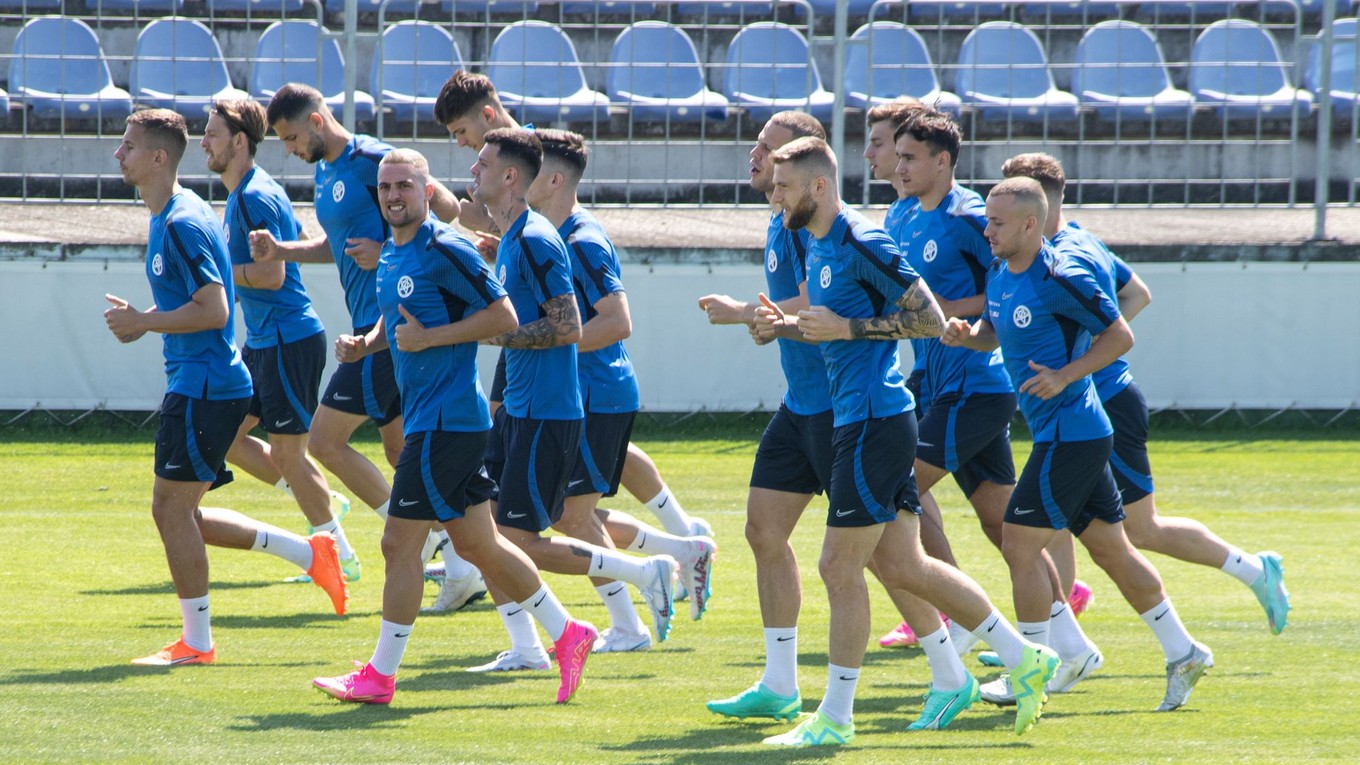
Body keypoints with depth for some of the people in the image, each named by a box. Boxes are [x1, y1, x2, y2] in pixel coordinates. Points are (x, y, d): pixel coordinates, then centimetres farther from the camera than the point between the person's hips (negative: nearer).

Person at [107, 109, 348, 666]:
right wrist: (142, 320, 11)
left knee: (172, 507, -6)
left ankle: (196, 642, 2)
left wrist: (144, 323, -17)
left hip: (204, 386, -10)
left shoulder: (182, 224, -18)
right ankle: (309, 552, 17)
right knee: (176, 513, 13)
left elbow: (213, 309, -24)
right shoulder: (168, 216, 15)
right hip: (193, 384, 10)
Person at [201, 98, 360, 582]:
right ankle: (323, 503, 19)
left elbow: (273, 273, -24)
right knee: (224, 438, 10)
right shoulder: (239, 195, 14)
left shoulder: (256, 198, -18)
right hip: (264, 342, 10)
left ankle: (342, 557, 5)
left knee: (287, 452, -4)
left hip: (288, 340, -10)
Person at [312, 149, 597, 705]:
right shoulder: (390, 255, 14)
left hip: (447, 422, -10)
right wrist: (366, 343, 9)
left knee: (400, 543, -6)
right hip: (424, 418, 10)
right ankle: (567, 633, 23)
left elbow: (504, 317, -17)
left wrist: (427, 338, -19)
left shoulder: (445, 251, -14)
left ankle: (380, 676, 1)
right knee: (477, 544, 14)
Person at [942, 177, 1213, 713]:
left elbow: (1120, 335, -13)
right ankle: (1182, 653, 20)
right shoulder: (1000, 273, 8)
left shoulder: (1060, 280, -18)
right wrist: (966, 334, 1)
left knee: (1020, 543, -7)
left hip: (1070, 435, -9)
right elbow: (996, 331, 23)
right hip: (1068, 433, 9)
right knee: (1110, 549, 13)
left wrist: (1064, 375, -21)